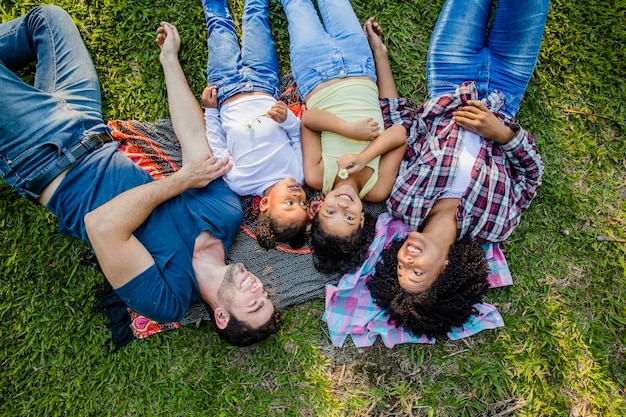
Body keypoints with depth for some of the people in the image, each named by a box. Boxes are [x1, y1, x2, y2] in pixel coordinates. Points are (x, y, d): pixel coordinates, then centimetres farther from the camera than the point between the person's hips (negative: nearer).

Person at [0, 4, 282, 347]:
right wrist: (169, 58, -8)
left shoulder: (165, 299, -28)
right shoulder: (228, 212, -16)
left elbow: (104, 225, -41)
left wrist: (181, 179, -32)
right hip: (94, 142, 5)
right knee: (47, 16, 9)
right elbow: (193, 134, -14)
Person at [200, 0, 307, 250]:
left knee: (219, 21, 16)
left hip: (227, 93, -1)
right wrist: (288, 120, -35)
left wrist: (210, 111, -13)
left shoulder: (240, 183, -31)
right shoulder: (299, 174, -28)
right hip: (263, 88, 2)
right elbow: (298, 133, -15)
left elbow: (217, 147, -16)